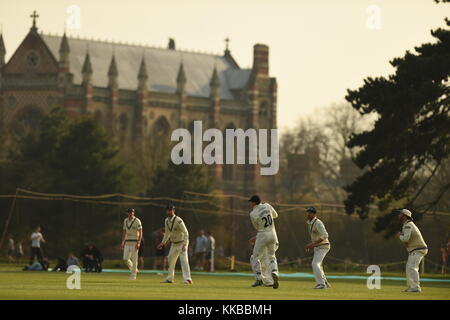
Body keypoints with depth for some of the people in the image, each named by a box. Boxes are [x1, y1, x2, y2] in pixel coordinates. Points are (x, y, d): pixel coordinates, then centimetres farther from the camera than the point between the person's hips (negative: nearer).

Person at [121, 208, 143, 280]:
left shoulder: (137, 221, -8)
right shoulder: (125, 221, 11)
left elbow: (140, 232, -12)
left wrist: (138, 242, -21)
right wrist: (123, 242, 12)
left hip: (134, 242, -6)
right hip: (127, 242, 6)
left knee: (134, 259, -5)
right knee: (125, 259, -1)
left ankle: (133, 275, 1)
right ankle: (134, 270, 20)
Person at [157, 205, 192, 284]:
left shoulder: (178, 220, -24)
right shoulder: (166, 221, 2)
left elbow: (186, 232, -28)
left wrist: (185, 244, -37)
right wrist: (163, 243, 17)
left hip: (182, 243, -8)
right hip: (173, 244, 8)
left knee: (184, 260, -20)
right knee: (170, 260, 13)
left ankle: (187, 279, -27)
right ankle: (169, 278, 25)